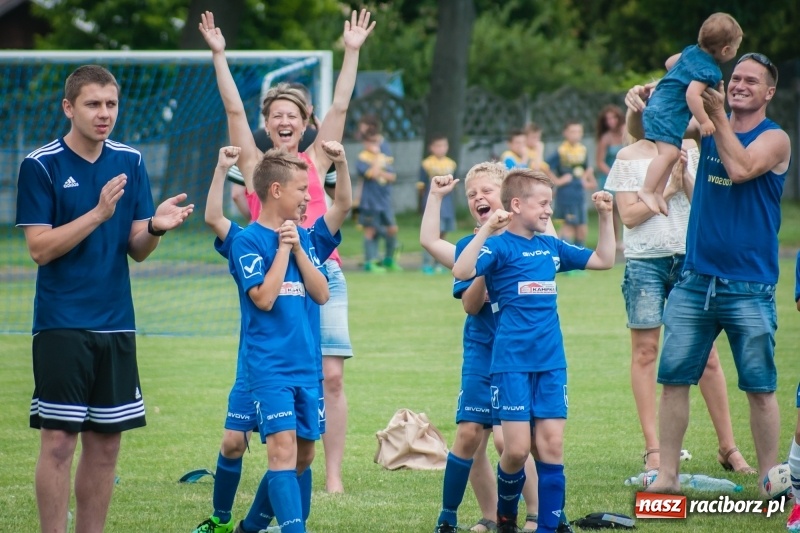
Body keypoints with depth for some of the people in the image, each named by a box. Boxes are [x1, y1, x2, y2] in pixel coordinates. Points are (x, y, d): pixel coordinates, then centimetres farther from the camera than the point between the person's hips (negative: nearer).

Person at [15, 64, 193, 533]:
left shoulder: (130, 162, 8)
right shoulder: (41, 165, -6)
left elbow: (136, 249, 8)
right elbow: (40, 248, -12)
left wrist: (156, 226, -13)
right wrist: (98, 213, -22)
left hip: (115, 323, 5)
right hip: (61, 325, -5)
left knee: (106, 443, 7)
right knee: (60, 440, -7)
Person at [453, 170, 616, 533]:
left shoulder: (551, 247, 13)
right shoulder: (500, 247, -6)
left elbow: (604, 260, 24)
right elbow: (462, 272, -24)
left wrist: (605, 217, 14)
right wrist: (486, 230, -30)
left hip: (550, 362, 5)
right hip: (511, 362, -5)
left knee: (551, 444, 0)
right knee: (517, 448, -8)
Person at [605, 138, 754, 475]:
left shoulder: (689, 150, 9)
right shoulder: (628, 158, 1)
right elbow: (629, 215, -7)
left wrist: (685, 177, -11)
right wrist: (669, 188, -11)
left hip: (688, 258, 2)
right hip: (645, 261, -2)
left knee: (706, 355, 2)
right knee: (645, 351, 1)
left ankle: (728, 447, 9)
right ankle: (652, 449, 6)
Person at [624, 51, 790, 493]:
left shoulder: (774, 140, -3)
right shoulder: (708, 125, 9)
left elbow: (740, 168, -21)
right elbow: (644, 134, 6)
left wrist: (718, 116, -17)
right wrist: (638, 107, -15)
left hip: (749, 287, -4)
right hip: (695, 280, 4)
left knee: (759, 386, 1)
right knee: (673, 378, 1)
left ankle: (768, 479, 9)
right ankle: (667, 474, 7)